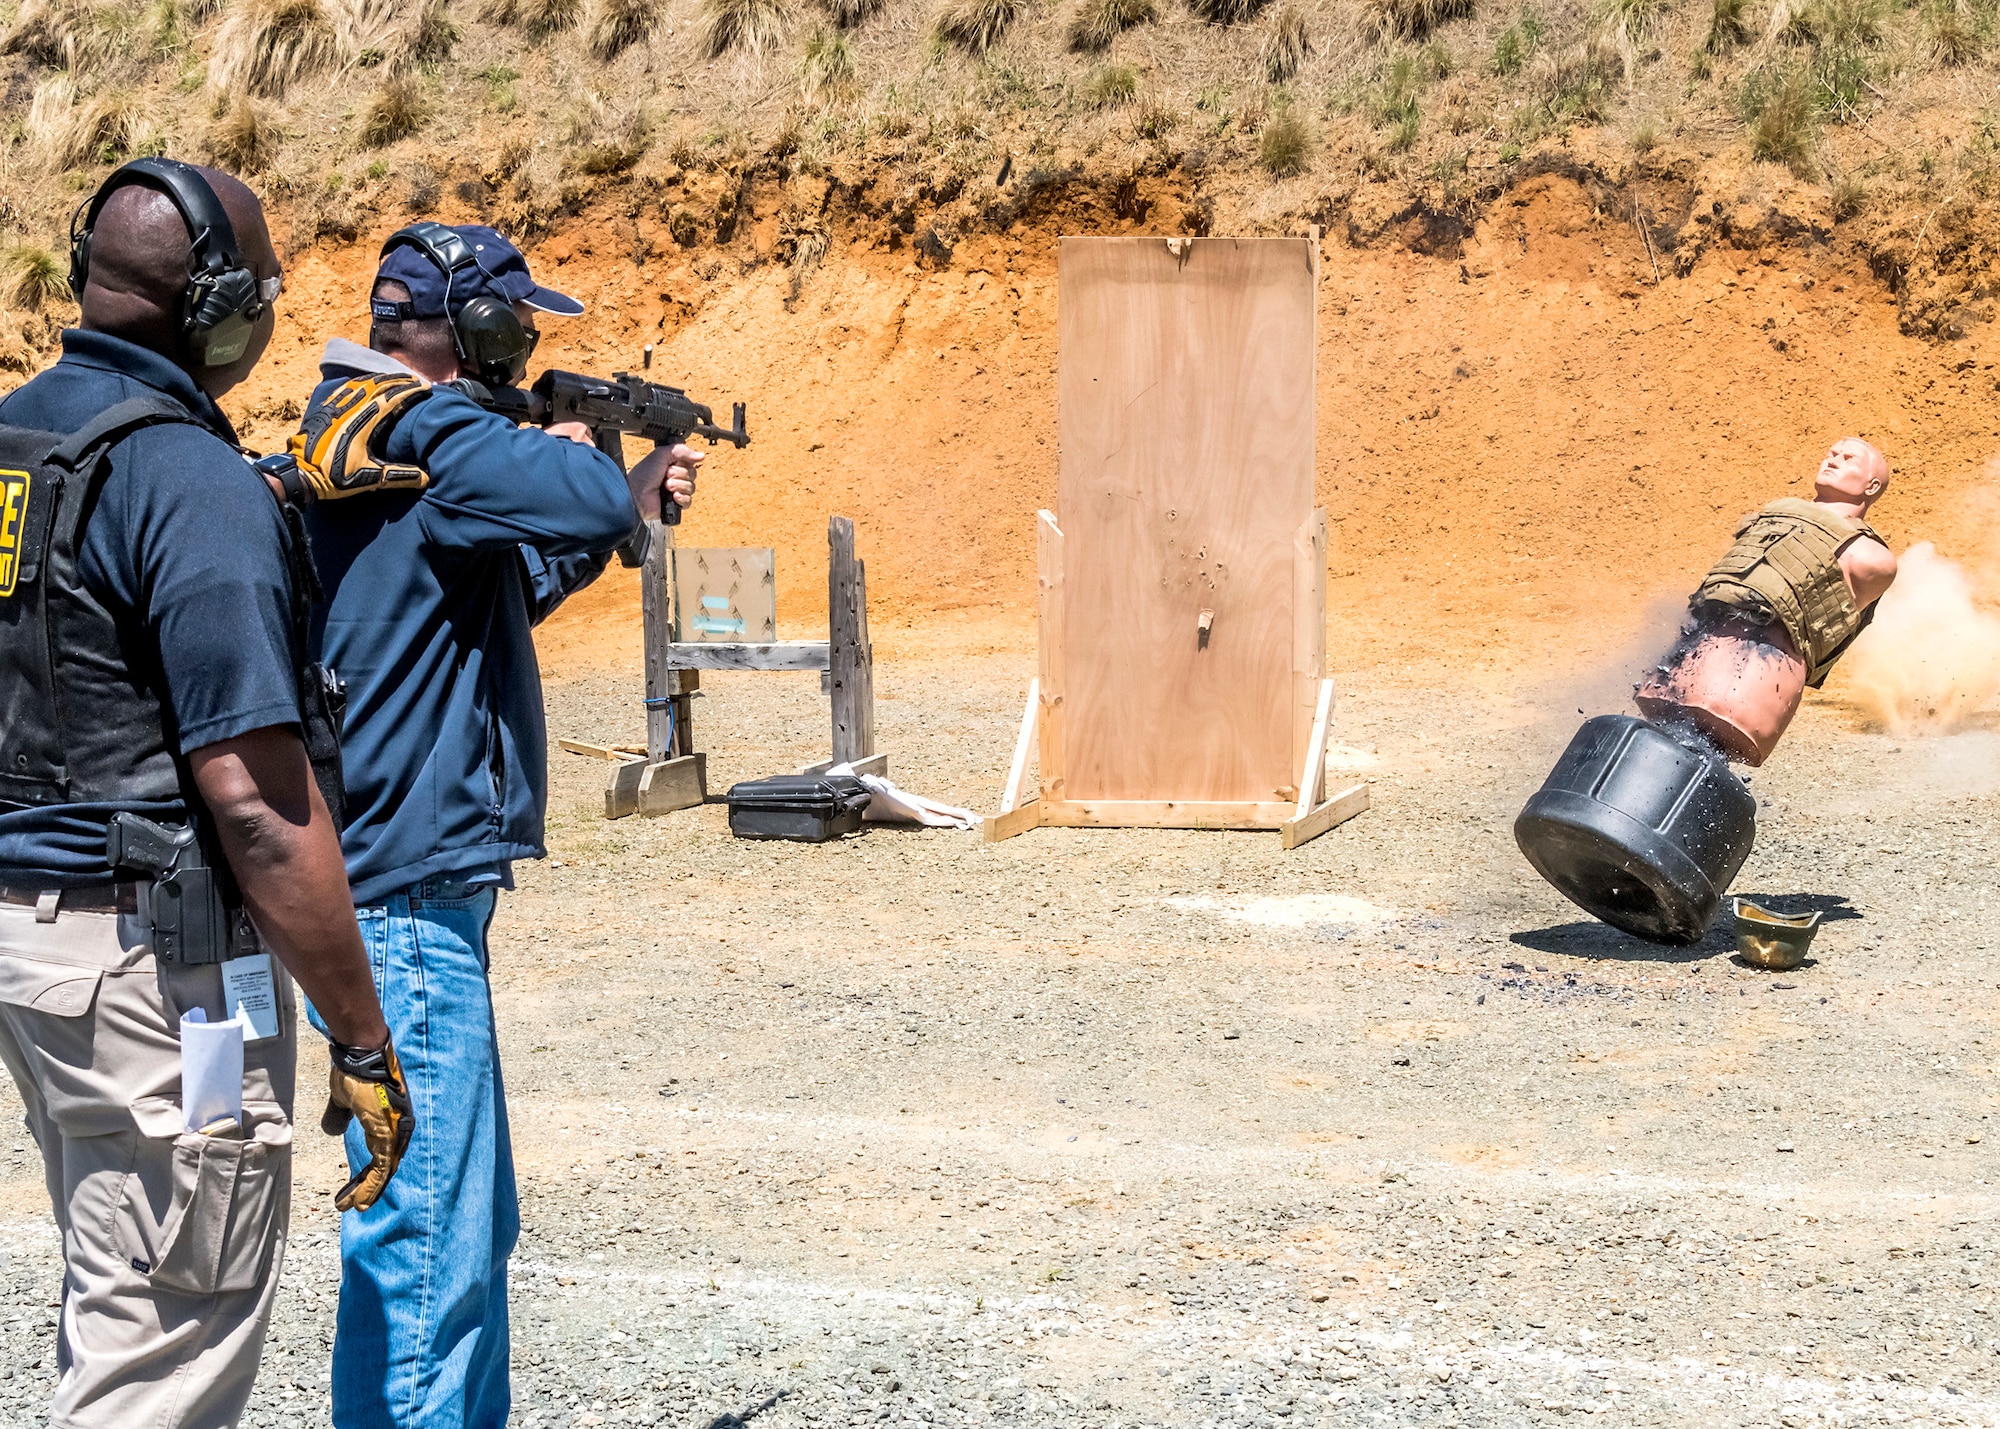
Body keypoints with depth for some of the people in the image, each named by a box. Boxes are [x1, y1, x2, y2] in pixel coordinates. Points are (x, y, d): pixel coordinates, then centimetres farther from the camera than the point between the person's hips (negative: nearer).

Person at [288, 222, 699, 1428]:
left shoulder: (355, 428, 16)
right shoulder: (424, 434, -14)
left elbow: (512, 589, 27)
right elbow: (588, 501, -28)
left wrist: (638, 494, 22)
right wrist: (572, 450, -7)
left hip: (418, 888, 11)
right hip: (409, 890, -11)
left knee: (473, 1223, 18)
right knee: (427, 1240, -8)